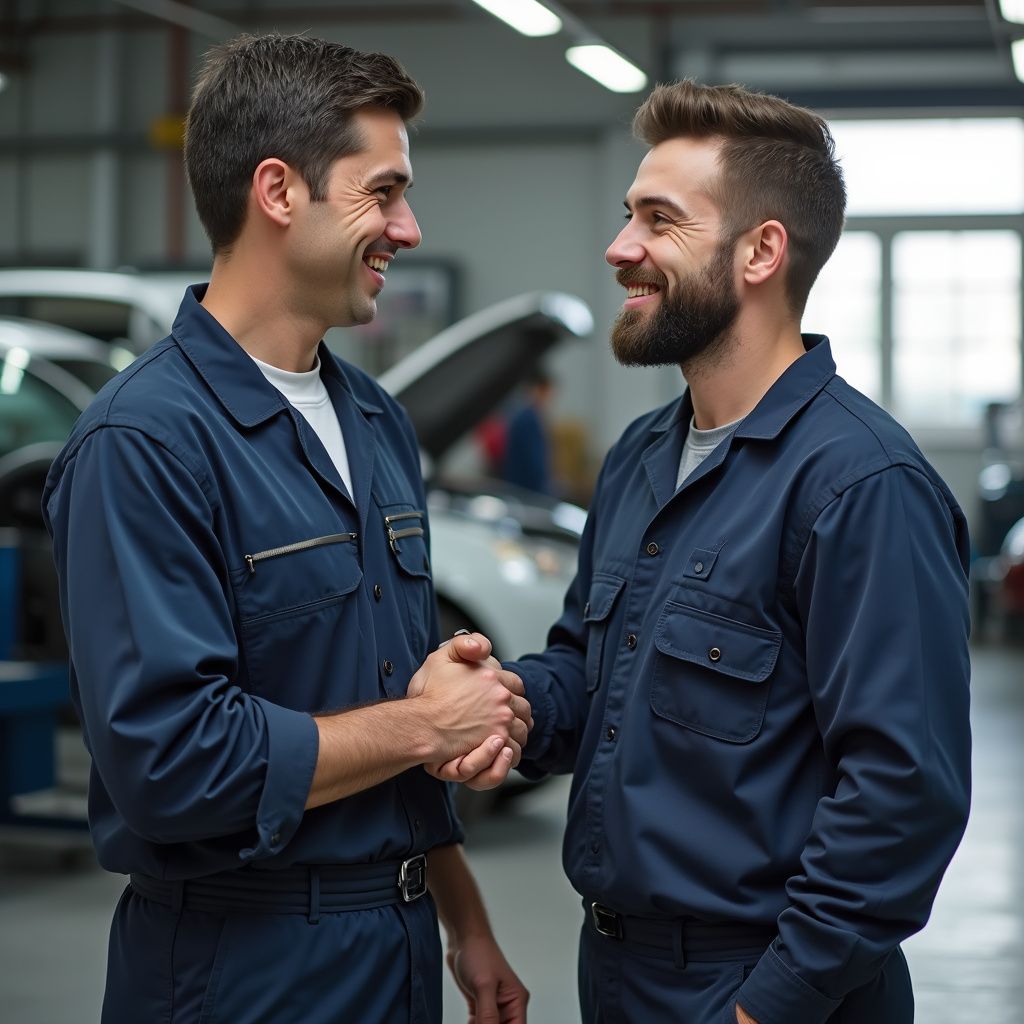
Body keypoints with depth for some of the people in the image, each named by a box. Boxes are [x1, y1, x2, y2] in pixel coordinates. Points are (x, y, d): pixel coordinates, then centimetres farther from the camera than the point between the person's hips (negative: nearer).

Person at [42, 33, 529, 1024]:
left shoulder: (379, 423, 9)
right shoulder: (144, 442, -19)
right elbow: (172, 761, -26)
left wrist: (466, 927, 16)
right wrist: (422, 724, -13)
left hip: (396, 943, 8)